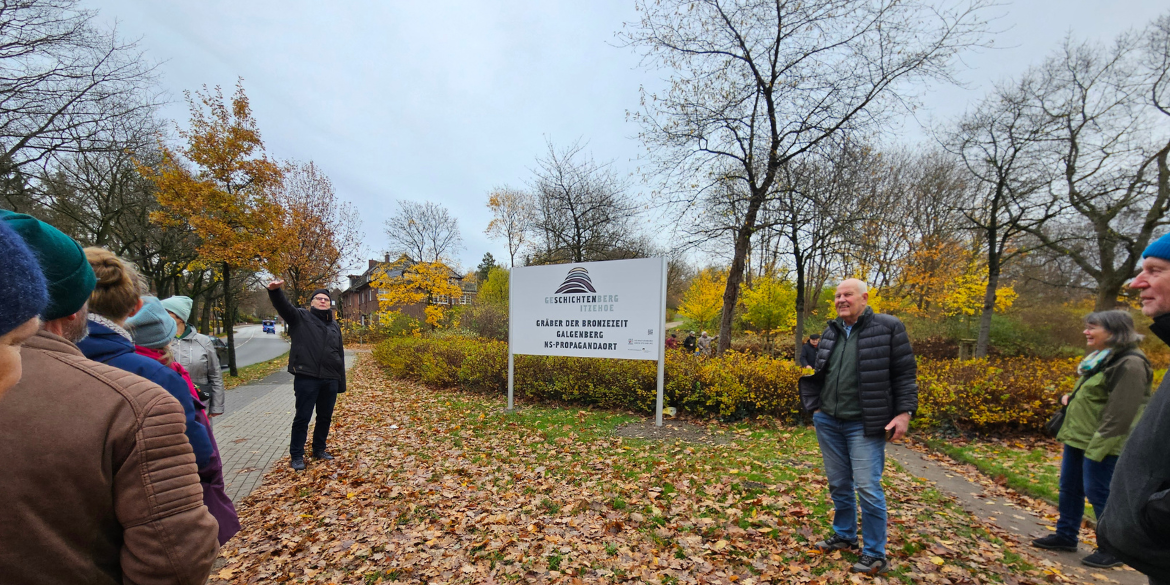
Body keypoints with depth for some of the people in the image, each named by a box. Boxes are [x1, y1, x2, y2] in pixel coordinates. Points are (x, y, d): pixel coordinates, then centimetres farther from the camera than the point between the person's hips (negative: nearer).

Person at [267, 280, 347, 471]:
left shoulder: (334, 326, 16)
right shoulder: (301, 317, 3)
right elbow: (283, 305, -18)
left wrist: (341, 382, 16)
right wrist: (275, 291, -41)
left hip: (330, 380, 5)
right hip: (307, 378, -5)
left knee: (325, 417, 14)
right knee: (302, 418, 2)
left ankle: (319, 449, 30)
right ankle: (296, 456, 16)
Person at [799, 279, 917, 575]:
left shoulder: (889, 327, -6)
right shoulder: (831, 332, 8)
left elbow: (905, 373, -5)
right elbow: (816, 372, 16)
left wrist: (904, 412, -11)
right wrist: (814, 407, 11)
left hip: (864, 425, -5)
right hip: (828, 422, 5)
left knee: (867, 488, -1)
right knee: (839, 484, 15)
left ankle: (875, 555, 16)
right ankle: (844, 536, 34)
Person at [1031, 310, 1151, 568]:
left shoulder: (1129, 364, -18)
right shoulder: (1101, 357, 12)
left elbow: (1121, 412, -22)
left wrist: (1099, 445, -23)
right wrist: (1071, 397, 7)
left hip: (1101, 443, -10)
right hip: (1077, 437, 10)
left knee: (1099, 493, 2)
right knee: (1069, 487, 16)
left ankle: (1114, 549, 19)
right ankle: (1065, 536, 28)